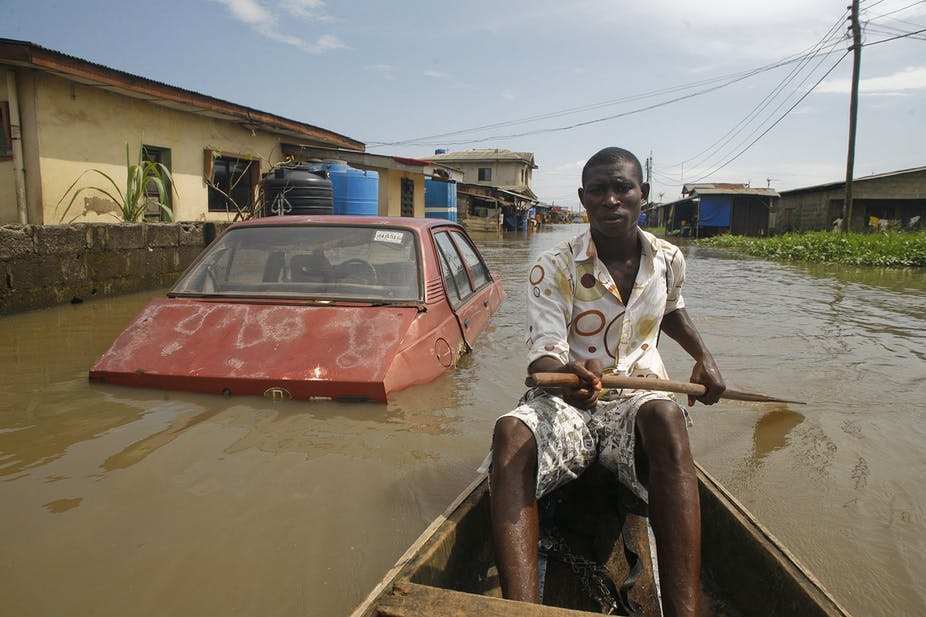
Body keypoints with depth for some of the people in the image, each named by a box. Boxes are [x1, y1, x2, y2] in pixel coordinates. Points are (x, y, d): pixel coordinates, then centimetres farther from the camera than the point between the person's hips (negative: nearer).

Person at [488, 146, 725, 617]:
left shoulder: (668, 260, 6)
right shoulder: (553, 269, -7)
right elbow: (543, 356, -18)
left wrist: (704, 357, 17)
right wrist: (565, 377, -41)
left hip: (639, 396, 2)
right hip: (565, 398, -1)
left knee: (666, 417, -37)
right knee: (511, 432, -36)